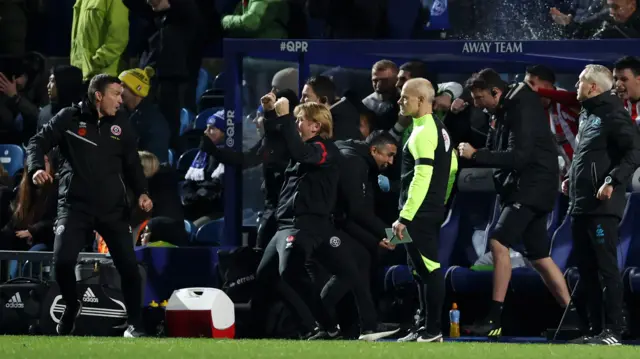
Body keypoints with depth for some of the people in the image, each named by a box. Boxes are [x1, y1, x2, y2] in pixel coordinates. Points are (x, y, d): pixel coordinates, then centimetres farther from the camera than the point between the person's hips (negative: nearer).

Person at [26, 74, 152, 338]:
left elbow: (132, 164, 16)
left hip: (113, 207, 3)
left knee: (128, 264, -3)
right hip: (75, 205, -3)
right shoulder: (69, 118, 0)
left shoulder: (121, 126, 9)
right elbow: (39, 142, 2)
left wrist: (141, 192, 0)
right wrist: (37, 168, -18)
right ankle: (71, 306, 13)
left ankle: (133, 324, 13)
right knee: (62, 260, -17)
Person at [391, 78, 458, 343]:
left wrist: (404, 217, -23)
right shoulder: (439, 129, 14)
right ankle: (429, 327, 18)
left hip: (420, 214, -10)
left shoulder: (423, 133, -16)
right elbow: (452, 168, 21)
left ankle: (433, 332, -8)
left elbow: (421, 178, -23)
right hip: (433, 211, 10)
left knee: (429, 270, -8)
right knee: (427, 270, 14)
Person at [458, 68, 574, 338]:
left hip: (534, 187, -10)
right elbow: (495, 151, 20)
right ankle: (571, 316, 17)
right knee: (538, 256, 12)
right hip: (520, 188, 10)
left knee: (498, 242, -19)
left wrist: (476, 155, -22)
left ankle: (495, 319, -21)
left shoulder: (522, 110, -16)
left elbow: (519, 156, -25)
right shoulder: (501, 113, 13)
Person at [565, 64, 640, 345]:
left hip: (602, 207, -10)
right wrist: (572, 178, 17)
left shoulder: (613, 115, -11)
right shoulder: (587, 114, 19)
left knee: (606, 268, -9)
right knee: (586, 270, 10)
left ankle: (613, 331, -9)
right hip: (580, 206, 10)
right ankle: (596, 329, 15)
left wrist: (612, 181, -25)